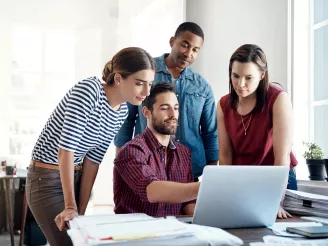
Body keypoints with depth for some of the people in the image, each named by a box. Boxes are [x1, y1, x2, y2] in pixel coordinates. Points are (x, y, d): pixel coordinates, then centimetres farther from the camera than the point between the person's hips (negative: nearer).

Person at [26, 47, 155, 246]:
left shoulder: (122, 112, 0)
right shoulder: (89, 90, -23)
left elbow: (93, 158, 2)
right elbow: (66, 147, -25)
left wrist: (81, 209, -1)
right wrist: (70, 207, -24)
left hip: (75, 176, 7)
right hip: (48, 179, -7)